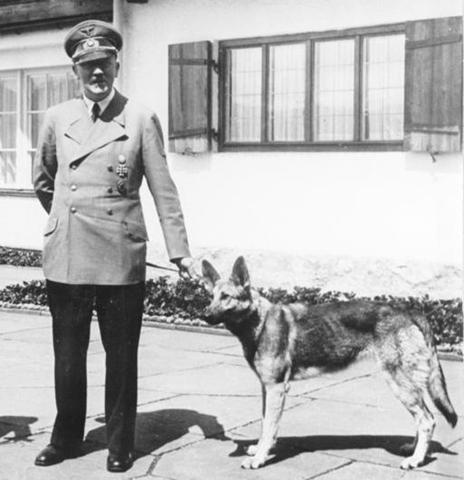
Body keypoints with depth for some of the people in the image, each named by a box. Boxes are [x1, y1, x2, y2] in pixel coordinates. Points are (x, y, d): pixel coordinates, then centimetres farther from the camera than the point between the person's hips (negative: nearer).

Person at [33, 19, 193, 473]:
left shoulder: (141, 120, 0)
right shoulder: (57, 118, 7)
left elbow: (163, 191, 0)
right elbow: (42, 181, 22)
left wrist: (180, 252, -4)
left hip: (120, 258, -2)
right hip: (66, 256, 2)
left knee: (121, 355, 5)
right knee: (67, 354, 10)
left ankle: (120, 444, 19)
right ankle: (66, 437, 27)